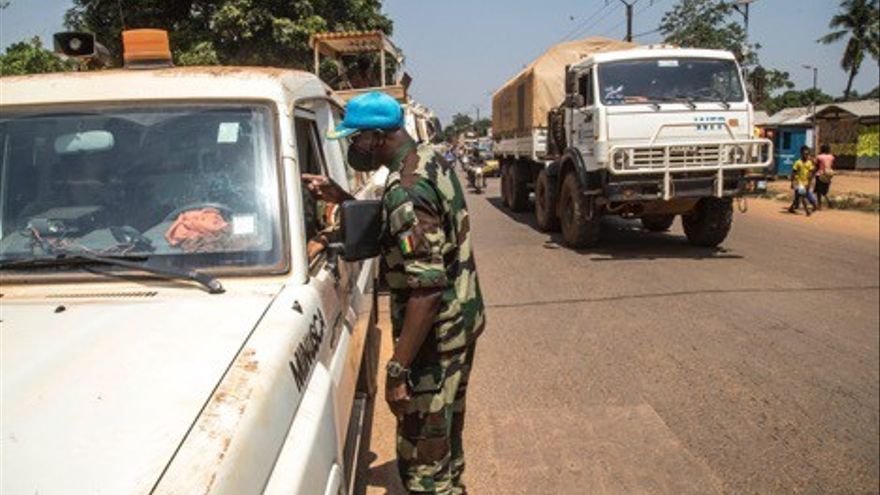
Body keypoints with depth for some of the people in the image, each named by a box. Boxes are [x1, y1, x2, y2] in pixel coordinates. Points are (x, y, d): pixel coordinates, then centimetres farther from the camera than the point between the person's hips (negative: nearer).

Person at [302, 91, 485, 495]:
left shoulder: (406, 192, -26)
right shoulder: (431, 160, 5)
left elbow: (428, 289, -30)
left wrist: (397, 369, -27)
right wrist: (343, 199, 8)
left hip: (435, 334, -10)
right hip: (463, 319, 10)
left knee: (422, 462, 1)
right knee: (447, 431, 27)